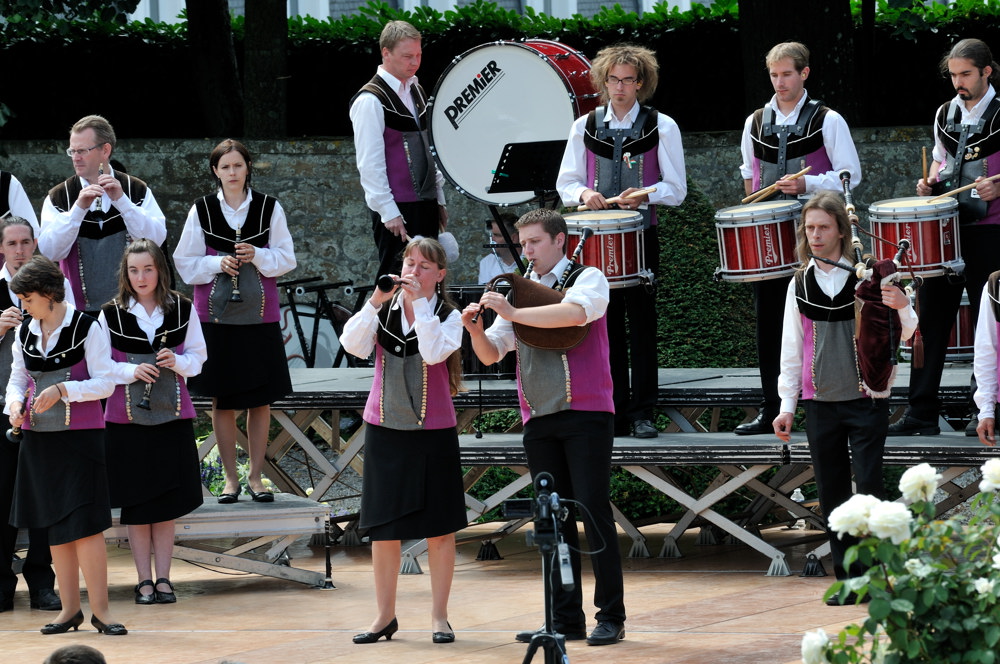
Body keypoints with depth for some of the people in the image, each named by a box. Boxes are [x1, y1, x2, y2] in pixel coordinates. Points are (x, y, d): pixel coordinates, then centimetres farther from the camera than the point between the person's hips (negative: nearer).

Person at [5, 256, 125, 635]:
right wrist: (15, 404, -5)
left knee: (85, 522, -10)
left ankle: (100, 608, -4)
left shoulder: (86, 329, -8)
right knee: (54, 524, 7)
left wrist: (62, 390, -20)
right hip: (38, 437, 5)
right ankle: (70, 608, 14)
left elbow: (105, 383, -9)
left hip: (80, 434, -5)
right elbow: (17, 379, 16)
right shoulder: (24, 333, 9)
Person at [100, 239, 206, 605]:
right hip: (127, 418, -1)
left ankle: (163, 578, 10)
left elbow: (198, 355, 8)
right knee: (136, 503, 1)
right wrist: (131, 372, -15)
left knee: (167, 502, 3)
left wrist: (178, 362, -12)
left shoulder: (182, 310, 3)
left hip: (172, 416, 1)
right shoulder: (111, 315, -1)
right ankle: (144, 579, 9)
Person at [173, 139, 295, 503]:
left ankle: (255, 476, 11)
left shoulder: (269, 208, 2)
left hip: (259, 316, 0)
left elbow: (286, 258, 3)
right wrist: (218, 263, -14)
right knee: (222, 400, 3)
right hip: (216, 315, 0)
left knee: (260, 400, 3)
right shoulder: (201, 211, 1)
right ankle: (230, 477, 11)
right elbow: (185, 264, 3)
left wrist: (257, 256, -14)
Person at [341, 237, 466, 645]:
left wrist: (419, 303, -19)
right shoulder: (384, 309, 4)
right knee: (382, 527, 6)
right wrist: (375, 302, -18)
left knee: (439, 527, 2)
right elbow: (354, 345, -11)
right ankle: (385, 615, 15)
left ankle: (439, 616, 10)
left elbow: (434, 352, -20)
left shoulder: (447, 315, -1)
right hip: (385, 427, 2)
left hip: (433, 430, -2)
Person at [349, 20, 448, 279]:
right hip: (397, 209, -8)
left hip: (425, 202, 8)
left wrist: (439, 198, 17)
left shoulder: (416, 91, 15)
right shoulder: (371, 100, -11)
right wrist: (388, 212, -17)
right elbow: (369, 163, -15)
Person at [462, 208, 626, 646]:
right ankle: (565, 619, 8)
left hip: (586, 413, -5)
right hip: (539, 419, 5)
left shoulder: (587, 279, 0)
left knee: (593, 512, -7)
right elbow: (491, 354, 12)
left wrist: (513, 313, -27)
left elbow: (576, 312, -24)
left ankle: (611, 617, -3)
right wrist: (475, 329, -9)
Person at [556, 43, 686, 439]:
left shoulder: (661, 128, 3)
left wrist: (645, 194, -17)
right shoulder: (585, 127, 10)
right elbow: (565, 183, 13)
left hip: (642, 233, -2)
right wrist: (584, 193, -10)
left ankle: (642, 414, 0)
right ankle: (614, 414, 6)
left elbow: (676, 189, 2)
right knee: (607, 324, 2)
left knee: (641, 324, -3)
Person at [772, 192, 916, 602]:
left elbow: (903, 335, -1)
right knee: (832, 494, 5)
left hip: (866, 399, -3)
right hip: (821, 403, 3)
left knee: (868, 488, -9)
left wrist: (902, 307, -23)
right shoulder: (800, 285, 9)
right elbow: (792, 349, 12)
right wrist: (786, 406, 8)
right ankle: (846, 577, 11)